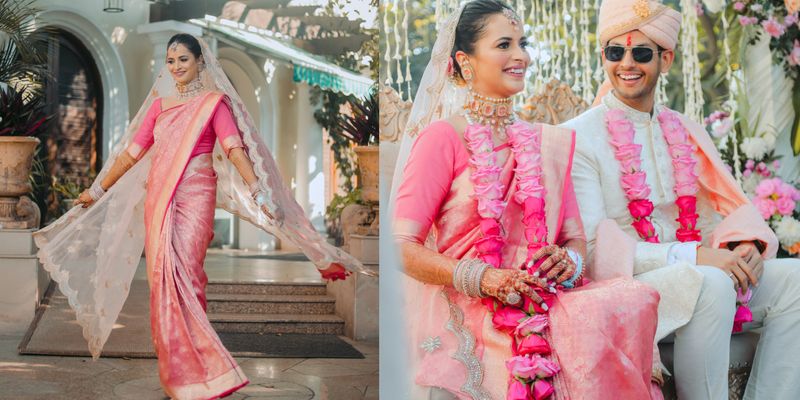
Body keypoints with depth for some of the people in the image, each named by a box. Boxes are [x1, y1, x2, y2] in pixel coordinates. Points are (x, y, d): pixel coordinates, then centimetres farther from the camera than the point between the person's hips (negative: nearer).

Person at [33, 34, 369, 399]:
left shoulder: (213, 102, 1)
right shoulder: (159, 104, 15)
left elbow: (233, 147, -12)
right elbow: (132, 151, 19)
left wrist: (256, 187, -26)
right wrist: (97, 190, 20)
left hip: (195, 195, -5)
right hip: (158, 197, 5)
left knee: (182, 275, -13)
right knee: (163, 277, 2)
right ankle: (176, 370, 11)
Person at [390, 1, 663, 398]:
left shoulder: (550, 142, 19)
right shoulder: (443, 137, 0)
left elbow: (574, 236, 17)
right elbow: (402, 246, -6)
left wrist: (569, 259, -7)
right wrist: (484, 278, -19)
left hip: (544, 302, 6)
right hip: (466, 313, -6)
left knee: (633, 298, -27)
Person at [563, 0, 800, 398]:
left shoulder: (686, 133, 16)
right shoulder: (577, 138, -4)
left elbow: (728, 205, 13)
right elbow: (593, 246, -13)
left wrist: (744, 246, -11)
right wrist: (691, 256, -21)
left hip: (698, 281, 6)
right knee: (711, 284, -32)